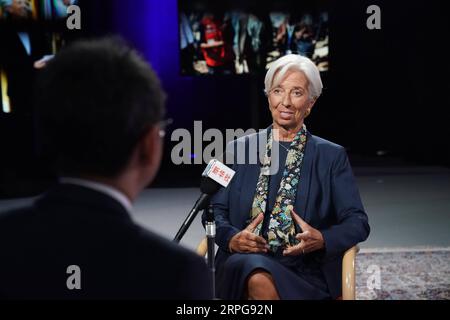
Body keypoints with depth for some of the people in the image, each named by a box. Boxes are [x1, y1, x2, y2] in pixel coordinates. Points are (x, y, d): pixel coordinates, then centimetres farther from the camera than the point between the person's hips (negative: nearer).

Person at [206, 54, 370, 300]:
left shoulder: (331, 156, 9)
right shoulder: (240, 149, 14)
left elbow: (357, 222, 5)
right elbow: (215, 209, 12)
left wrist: (322, 240, -16)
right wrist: (231, 238, -10)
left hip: (305, 270, -1)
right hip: (242, 265, 2)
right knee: (259, 279, -35)